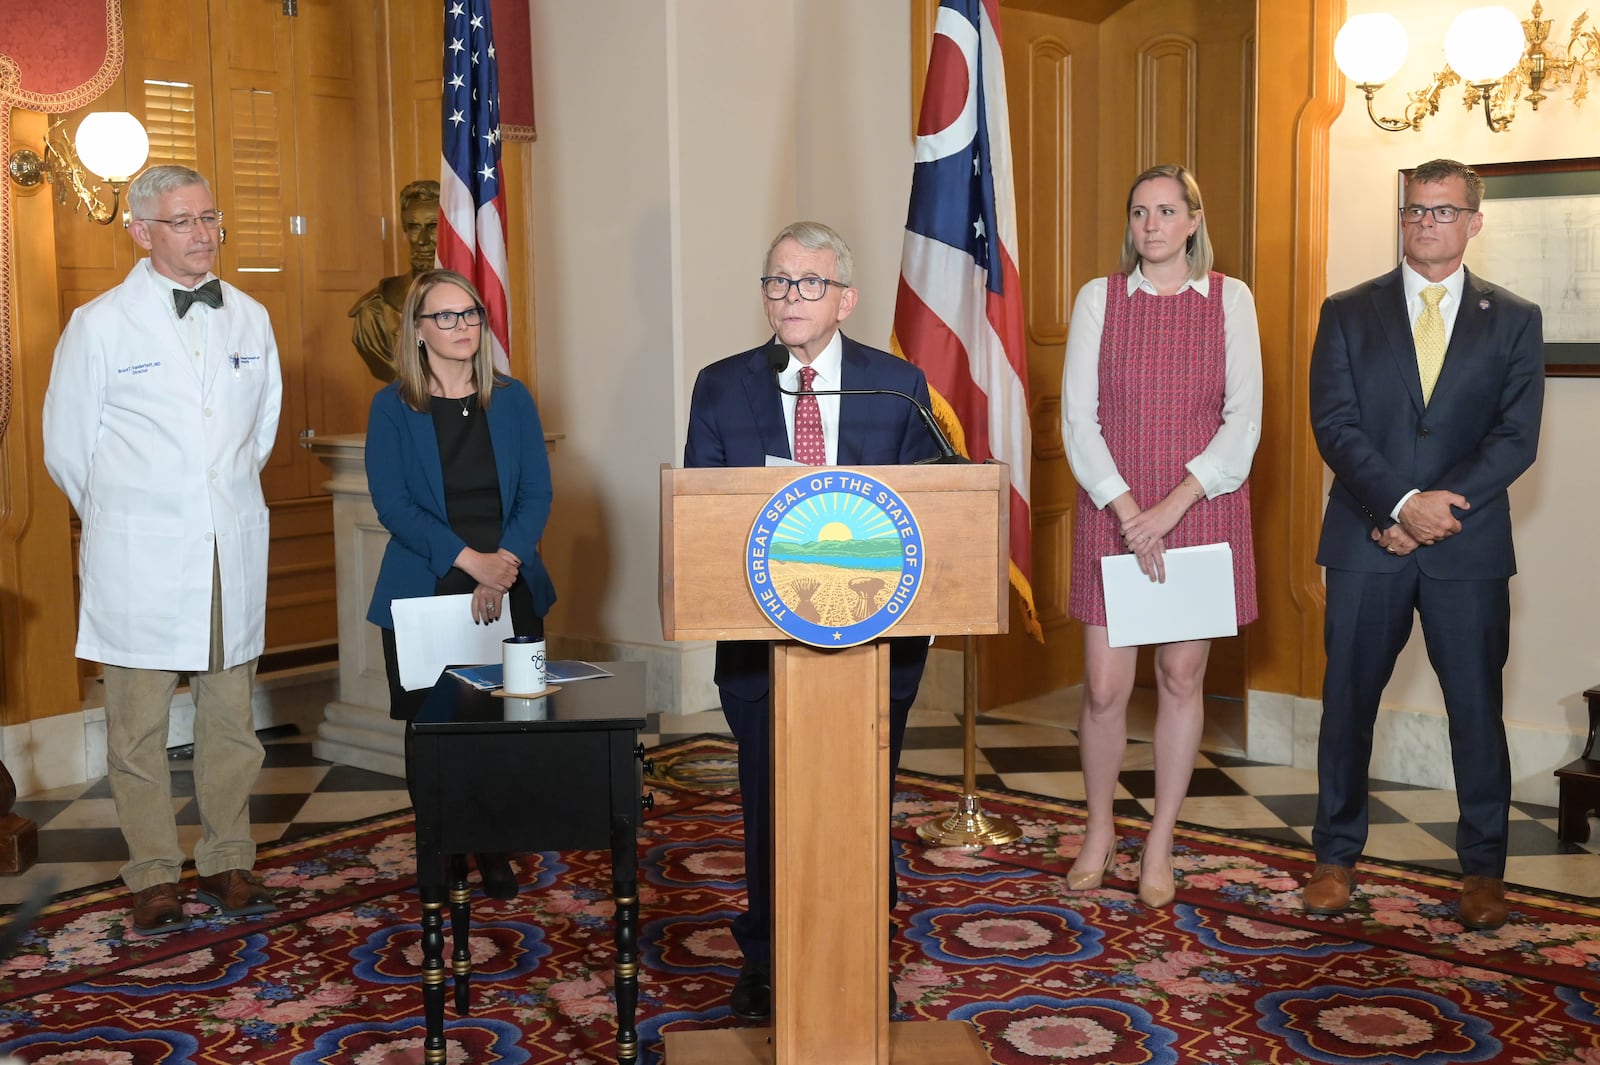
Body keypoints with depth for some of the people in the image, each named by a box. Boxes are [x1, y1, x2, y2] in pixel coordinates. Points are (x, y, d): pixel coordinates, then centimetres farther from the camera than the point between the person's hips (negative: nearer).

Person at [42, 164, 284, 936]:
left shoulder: (250, 319, 9)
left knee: (230, 719, 8)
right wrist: (119, 518, 11)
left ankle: (227, 863, 20)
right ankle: (154, 877, 13)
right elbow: (66, 446, 4)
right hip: (138, 560, -3)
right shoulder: (100, 324, -2)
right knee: (138, 726, 2)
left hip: (232, 552, 3)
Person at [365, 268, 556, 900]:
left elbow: (537, 493, 3)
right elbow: (392, 504, -7)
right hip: (423, 592, -1)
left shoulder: (511, 399, 8)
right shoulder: (392, 407, 2)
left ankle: (495, 853, 15)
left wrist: (505, 564, -13)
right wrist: (469, 560, -17)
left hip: (510, 592, 2)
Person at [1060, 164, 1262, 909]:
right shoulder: (1099, 298, 4)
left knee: (1182, 675, 4)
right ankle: (1099, 832, 21)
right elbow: (1079, 418, -1)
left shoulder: (1230, 299, 4)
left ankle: (1160, 846, 18)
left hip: (1202, 509, 0)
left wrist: (1174, 504, -13)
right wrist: (1128, 510, -12)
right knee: (1104, 685, -2)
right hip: (1113, 512, 0)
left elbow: (1244, 416, -2)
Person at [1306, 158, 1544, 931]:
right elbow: (1334, 426, -4)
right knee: (1348, 702, 5)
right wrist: (1402, 506, -16)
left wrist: (1441, 508, -15)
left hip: (1469, 548, 0)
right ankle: (1336, 857, 18)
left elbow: (1516, 437, -3)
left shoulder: (1514, 321, 7)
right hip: (1366, 543, 0)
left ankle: (1483, 869, 20)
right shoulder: (1348, 313, 6)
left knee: (1477, 708, 6)